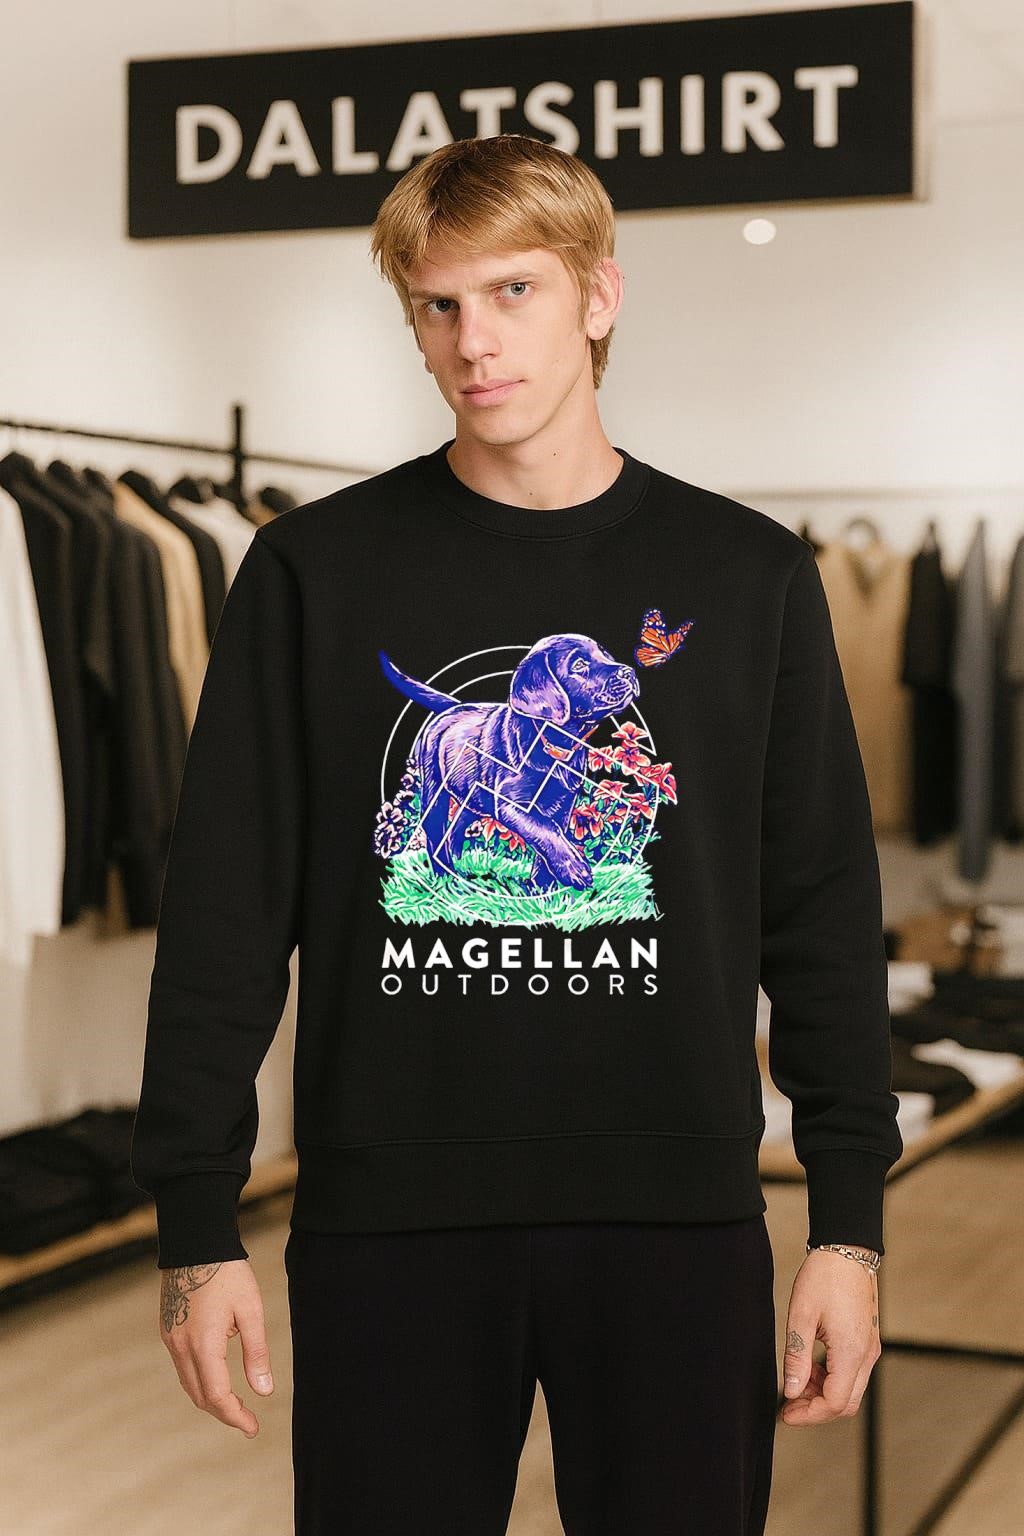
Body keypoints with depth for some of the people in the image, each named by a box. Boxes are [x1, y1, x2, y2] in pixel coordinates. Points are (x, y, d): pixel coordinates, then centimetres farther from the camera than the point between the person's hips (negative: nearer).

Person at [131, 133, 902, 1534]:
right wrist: (196, 1220, -2)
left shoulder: (747, 576, 6)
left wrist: (849, 1221, 1)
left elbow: (825, 919, 7)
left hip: (676, 1218, 1)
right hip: (389, 1221, 0)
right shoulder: (316, 570, 3)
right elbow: (222, 915, 2)